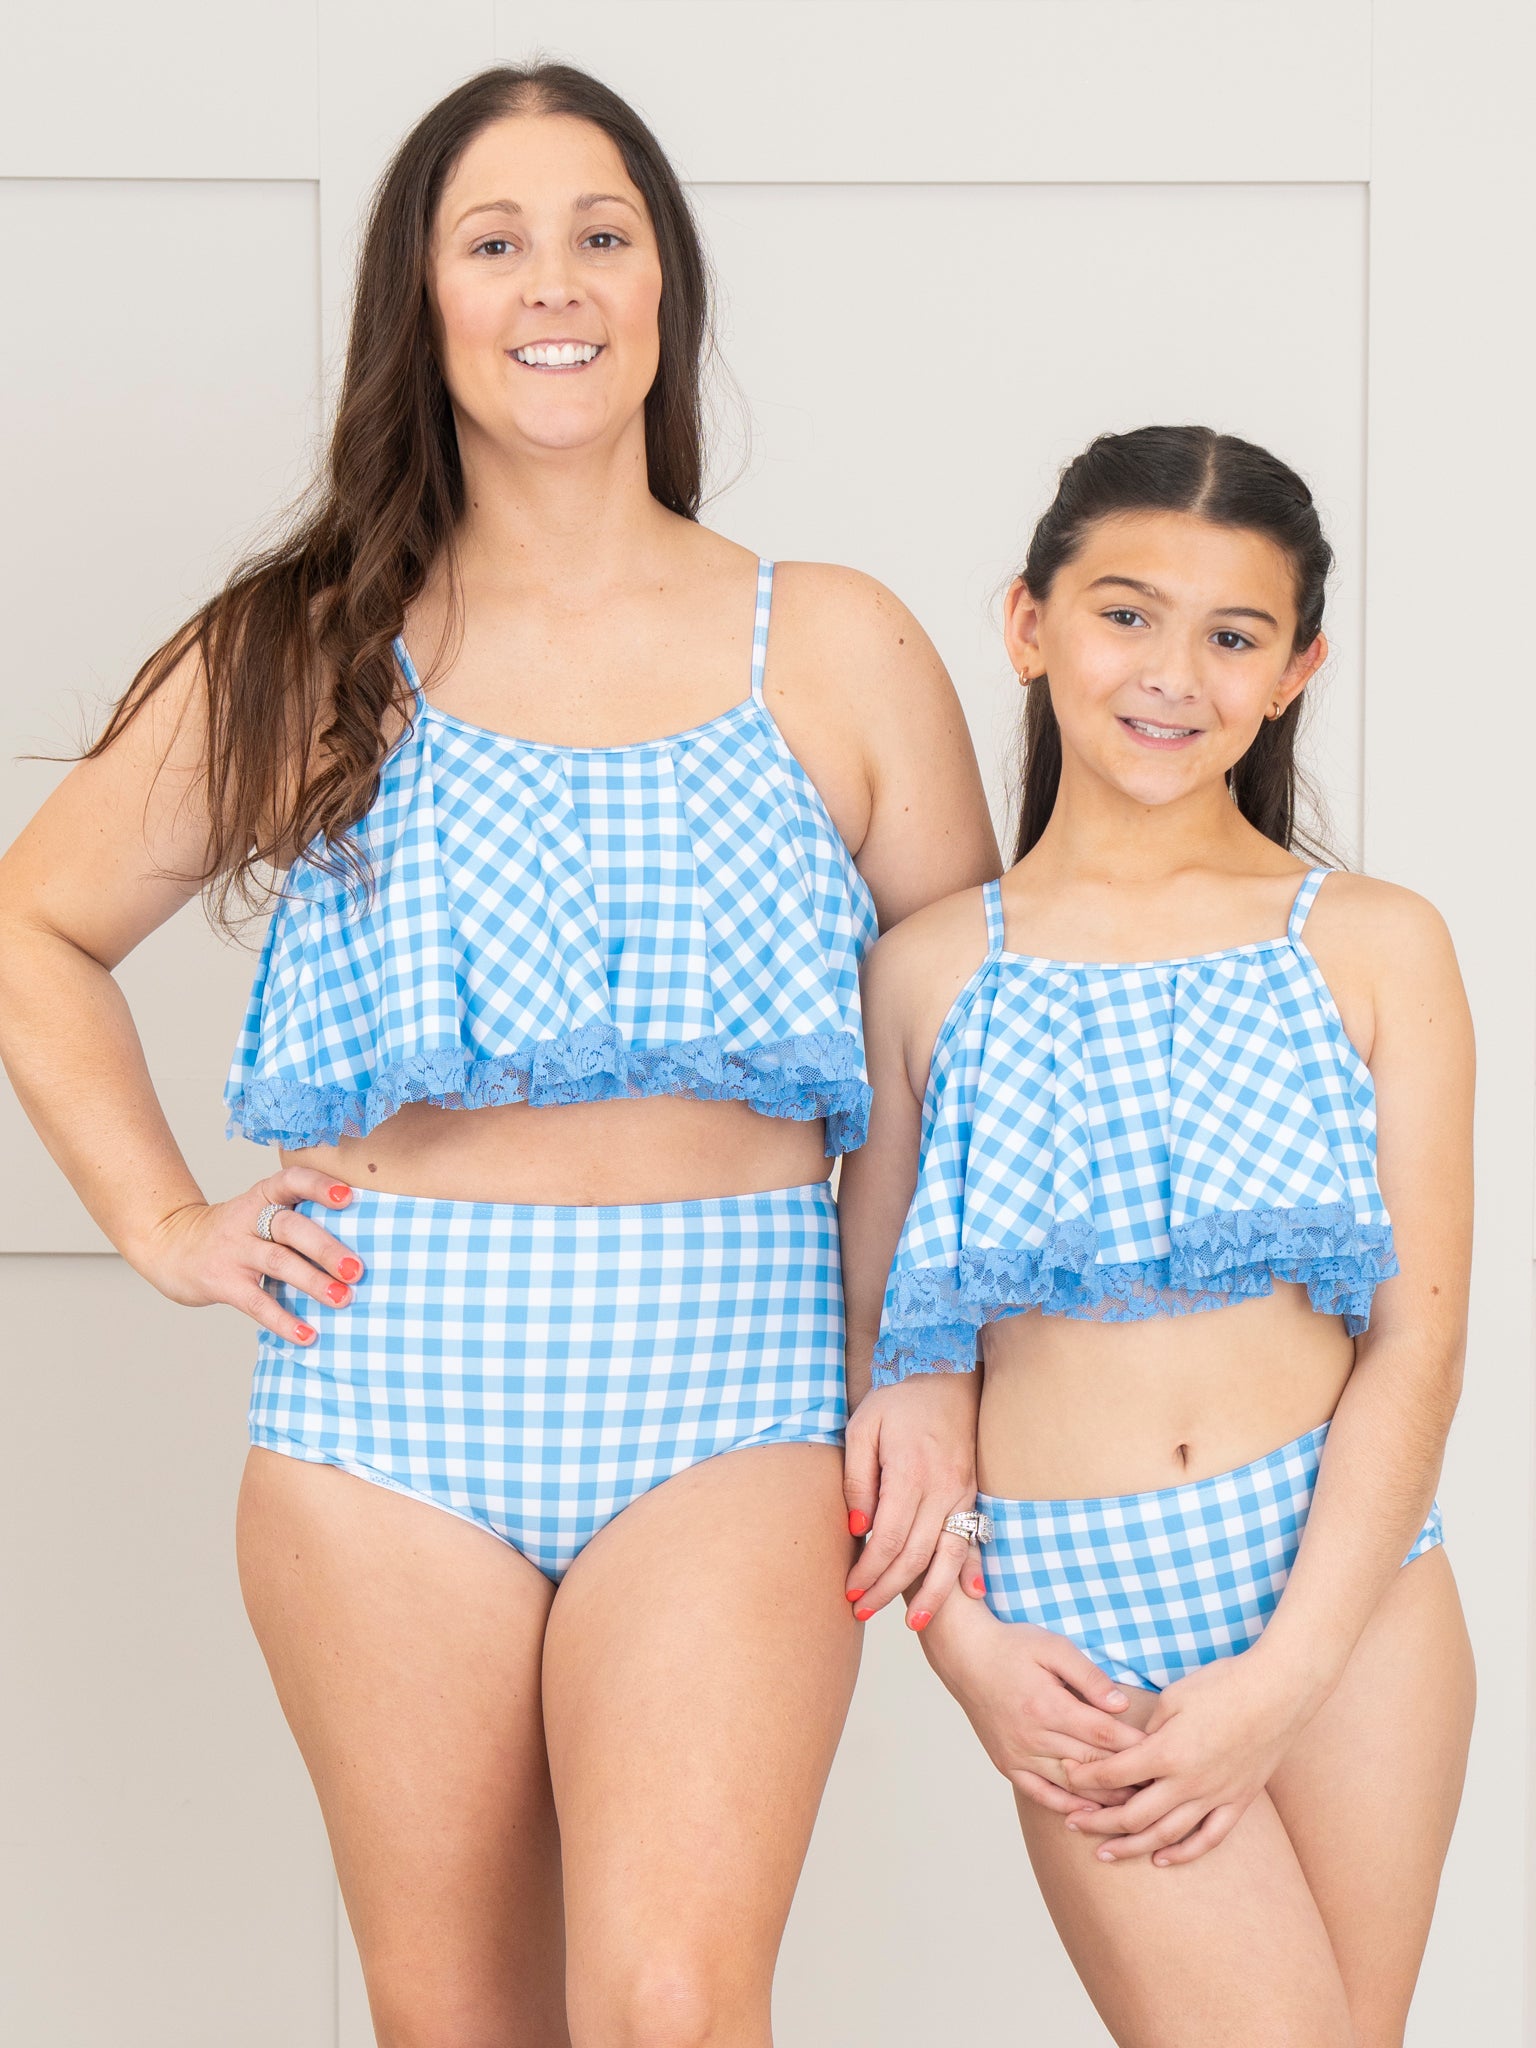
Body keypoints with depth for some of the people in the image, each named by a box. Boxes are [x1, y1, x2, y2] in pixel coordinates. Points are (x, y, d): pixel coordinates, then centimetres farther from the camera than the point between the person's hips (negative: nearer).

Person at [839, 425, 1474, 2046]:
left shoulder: (1377, 949, 2)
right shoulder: (928, 970, 4)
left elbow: (1418, 1343, -2)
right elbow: (866, 1342, 6)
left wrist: (1281, 1676, -10)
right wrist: (962, 1643, -5)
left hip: (1345, 1594, 1)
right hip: (1074, 1615, -1)